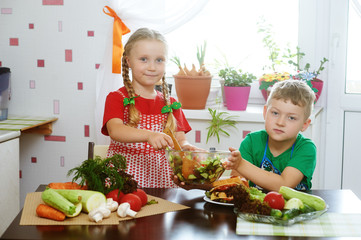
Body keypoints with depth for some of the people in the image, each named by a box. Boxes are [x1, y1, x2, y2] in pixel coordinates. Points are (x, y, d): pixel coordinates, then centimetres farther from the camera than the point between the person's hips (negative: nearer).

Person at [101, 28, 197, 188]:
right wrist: (149, 135, -33)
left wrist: (185, 146, -16)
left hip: (160, 179, 3)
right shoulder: (117, 98, 2)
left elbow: (180, 138, 10)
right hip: (123, 178, -3)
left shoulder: (170, 103, 15)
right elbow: (114, 130, -16)